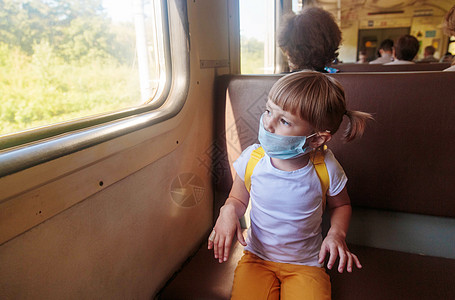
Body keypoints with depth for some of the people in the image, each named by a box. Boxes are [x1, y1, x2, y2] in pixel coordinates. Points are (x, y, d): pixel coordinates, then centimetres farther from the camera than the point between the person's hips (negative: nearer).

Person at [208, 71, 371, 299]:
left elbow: (340, 205, 7)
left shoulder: (325, 169, -15)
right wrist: (229, 211, -19)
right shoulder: (251, 159, -14)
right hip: (257, 257, 1)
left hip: (305, 264, 0)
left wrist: (336, 233, -12)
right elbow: (238, 199, 3)